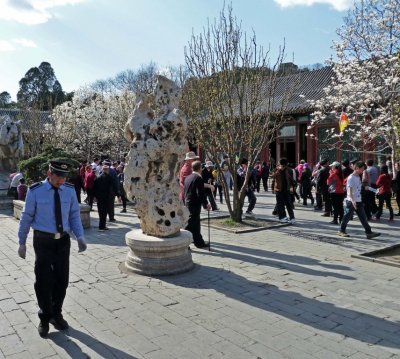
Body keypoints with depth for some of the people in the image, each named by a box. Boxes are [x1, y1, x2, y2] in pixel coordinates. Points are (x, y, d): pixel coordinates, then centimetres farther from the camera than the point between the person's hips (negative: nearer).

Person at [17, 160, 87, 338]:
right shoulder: (35, 191, -10)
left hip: (63, 240, 3)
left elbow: (74, 215, 4)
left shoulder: (70, 190, -2)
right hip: (43, 240, -3)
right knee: (43, 280, 5)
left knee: (62, 280, 12)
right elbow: (26, 217, -3)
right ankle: (45, 318, 26)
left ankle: (56, 314, 33)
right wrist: (22, 242, 0)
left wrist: (80, 237, -7)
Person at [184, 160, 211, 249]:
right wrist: (206, 204, -11)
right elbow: (201, 194, -20)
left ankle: (199, 242, 26)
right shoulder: (199, 179, -16)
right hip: (195, 205, -9)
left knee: (196, 224, 16)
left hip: (188, 203, 9)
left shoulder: (188, 177, 9)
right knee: (191, 224, -3)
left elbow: (185, 191, 15)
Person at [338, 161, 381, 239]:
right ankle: (341, 231, 17)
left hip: (358, 201, 8)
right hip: (351, 201, -8)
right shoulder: (351, 178, -15)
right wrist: (352, 200, -34)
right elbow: (349, 190, -24)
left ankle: (369, 232, 4)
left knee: (363, 218, 4)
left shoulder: (358, 177, 12)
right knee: (347, 217, 3)